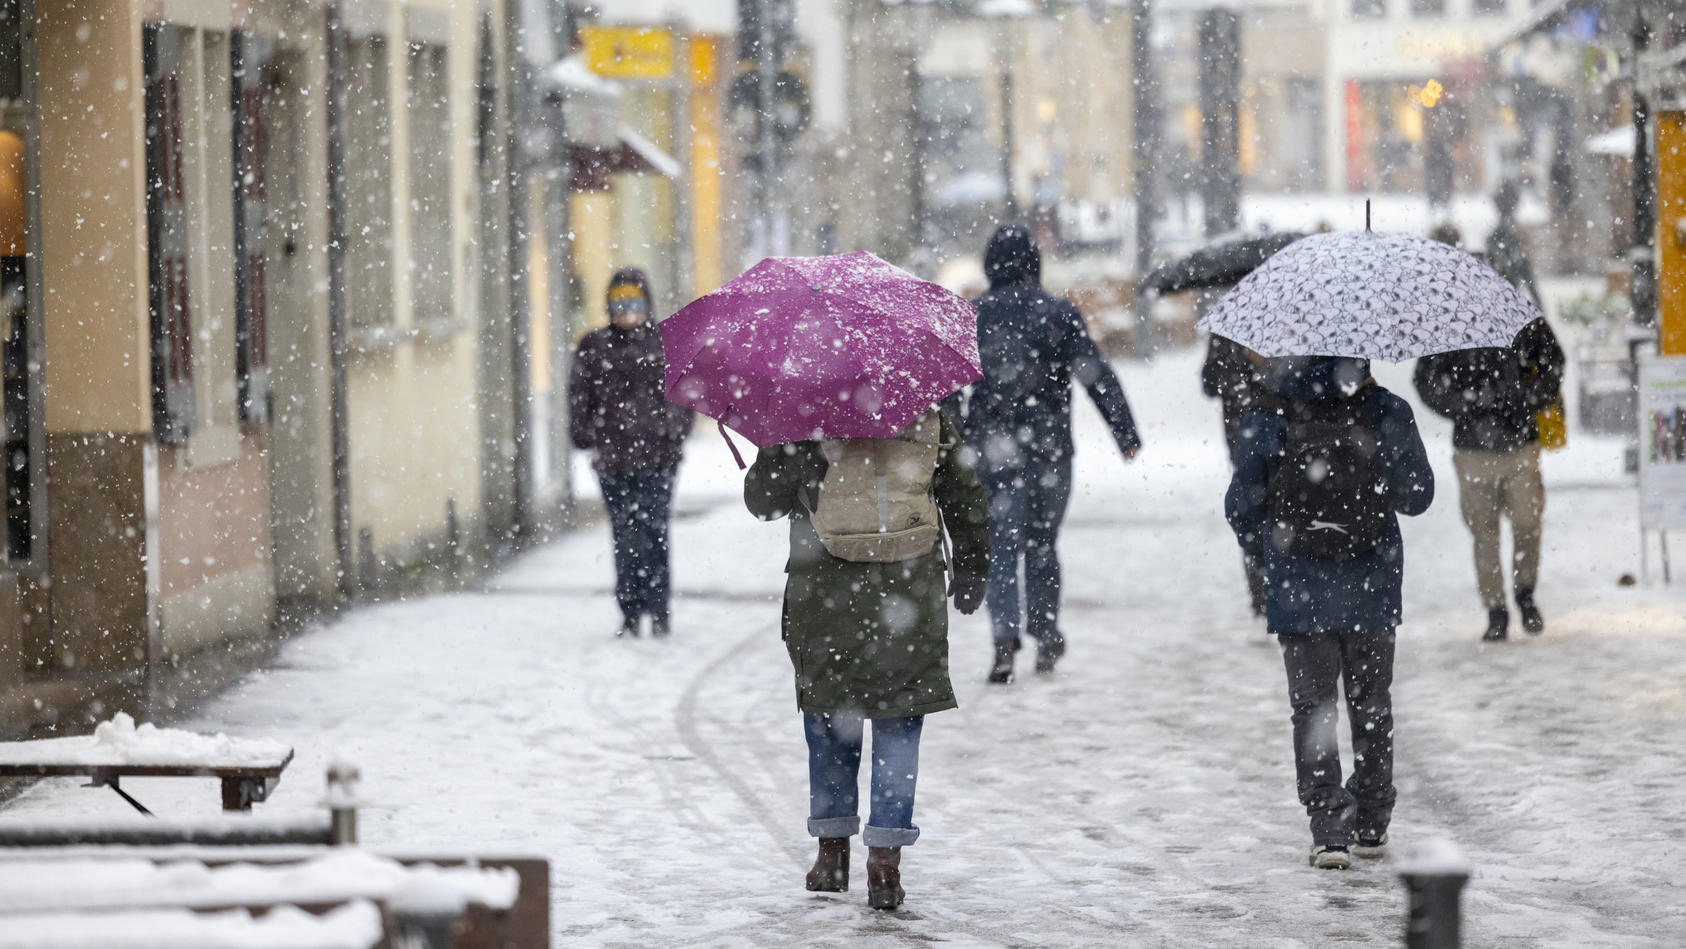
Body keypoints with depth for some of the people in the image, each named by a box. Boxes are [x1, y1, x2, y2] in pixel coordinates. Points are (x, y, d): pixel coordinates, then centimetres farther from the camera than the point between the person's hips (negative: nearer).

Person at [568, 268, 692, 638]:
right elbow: (579, 397, 13)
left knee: (652, 534, -9)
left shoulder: (666, 344, 6)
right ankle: (630, 614, 11)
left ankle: (660, 613, -3)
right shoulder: (593, 348, 11)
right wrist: (586, 437, 3)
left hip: (656, 458, -2)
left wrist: (674, 433, -3)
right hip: (612, 461, 2)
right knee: (623, 539, 4)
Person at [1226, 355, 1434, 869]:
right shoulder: (1387, 414, -10)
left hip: (1298, 594, -1)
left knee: (1312, 707, 5)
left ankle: (1329, 830, -6)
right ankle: (1371, 824, 25)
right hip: (1373, 593, 1)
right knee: (1371, 702, 17)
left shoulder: (1266, 424, -11)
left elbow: (1241, 509, -3)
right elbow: (1417, 496, -3)